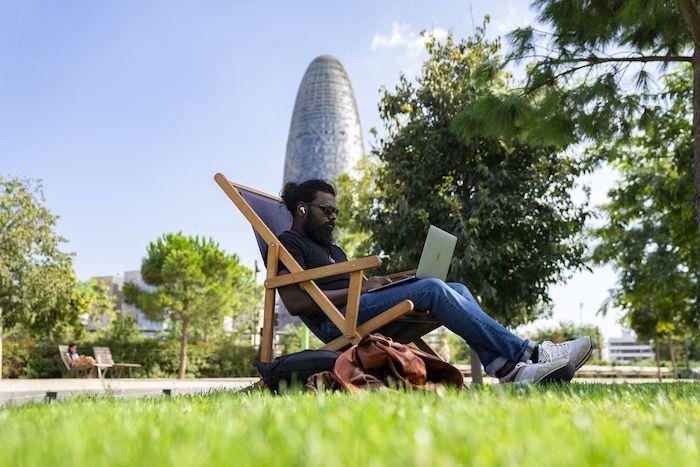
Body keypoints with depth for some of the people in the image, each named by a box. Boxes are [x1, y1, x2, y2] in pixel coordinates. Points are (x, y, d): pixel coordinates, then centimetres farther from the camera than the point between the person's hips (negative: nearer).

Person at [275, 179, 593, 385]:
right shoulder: (288, 243, 6)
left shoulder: (333, 250, 34)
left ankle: (507, 369, -27)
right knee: (432, 288, -26)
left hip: (366, 312, 9)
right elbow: (295, 302, -11)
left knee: (457, 289, -9)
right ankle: (526, 352, -27)